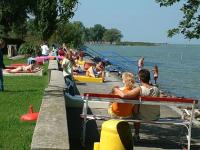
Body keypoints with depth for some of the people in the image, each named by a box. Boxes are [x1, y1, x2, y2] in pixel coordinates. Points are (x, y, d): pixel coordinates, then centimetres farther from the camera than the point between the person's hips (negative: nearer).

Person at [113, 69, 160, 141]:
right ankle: (136, 134, 43)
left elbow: (124, 95, -37)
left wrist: (116, 90, -15)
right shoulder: (156, 89, -10)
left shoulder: (139, 89, -25)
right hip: (155, 117, 4)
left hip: (143, 117, -4)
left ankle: (136, 134, 43)